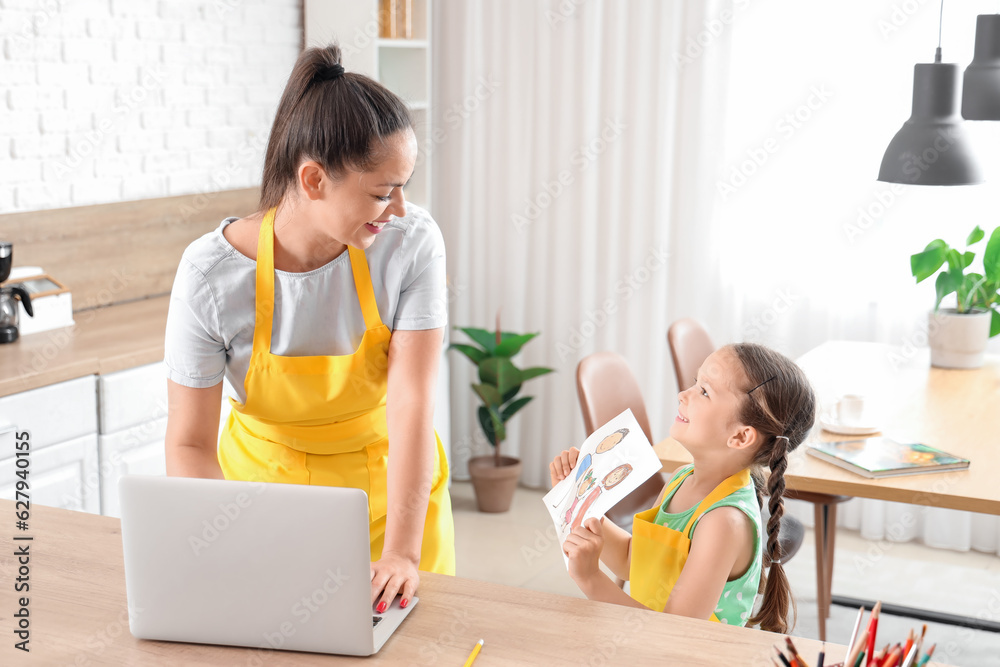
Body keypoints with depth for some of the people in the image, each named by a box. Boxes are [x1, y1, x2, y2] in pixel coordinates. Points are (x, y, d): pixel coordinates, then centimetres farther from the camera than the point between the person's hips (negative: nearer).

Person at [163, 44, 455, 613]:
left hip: (389, 483, 1)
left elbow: (412, 405, -24)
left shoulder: (412, 242, -21)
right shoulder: (210, 273, -22)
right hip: (265, 478, 0)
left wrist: (402, 551, -33)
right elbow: (190, 443, -16)